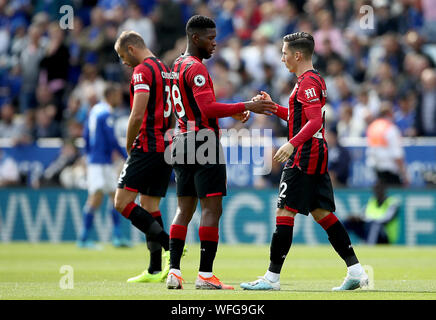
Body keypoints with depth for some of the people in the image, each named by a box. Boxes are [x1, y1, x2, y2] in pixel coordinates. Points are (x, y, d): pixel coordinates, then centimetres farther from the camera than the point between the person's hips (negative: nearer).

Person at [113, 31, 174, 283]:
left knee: (123, 201, -9)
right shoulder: (165, 70, 18)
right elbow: (174, 114, 23)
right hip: (167, 146, 9)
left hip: (148, 146, -9)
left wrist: (129, 146, -5)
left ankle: (169, 246, -18)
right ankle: (156, 270, 7)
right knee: (150, 206, 10)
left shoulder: (142, 71, -10)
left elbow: (138, 114, -18)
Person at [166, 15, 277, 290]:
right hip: (204, 142, -10)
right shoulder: (196, 68, -12)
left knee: (185, 209, 10)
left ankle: (174, 271, 5)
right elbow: (208, 108, -21)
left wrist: (231, 112, 19)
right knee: (212, 209, -8)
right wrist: (246, 107, -21)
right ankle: (205, 275, -11)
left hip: (183, 141, 10)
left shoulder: (178, 66, 18)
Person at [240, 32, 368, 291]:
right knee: (322, 213, 10)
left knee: (284, 212, -8)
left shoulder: (308, 82, -13)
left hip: (305, 156, -10)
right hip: (317, 155, 10)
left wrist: (292, 144, -34)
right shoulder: (314, 80, 19)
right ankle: (356, 271, 6)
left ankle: (272, 277, -7)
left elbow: (315, 121, -24)